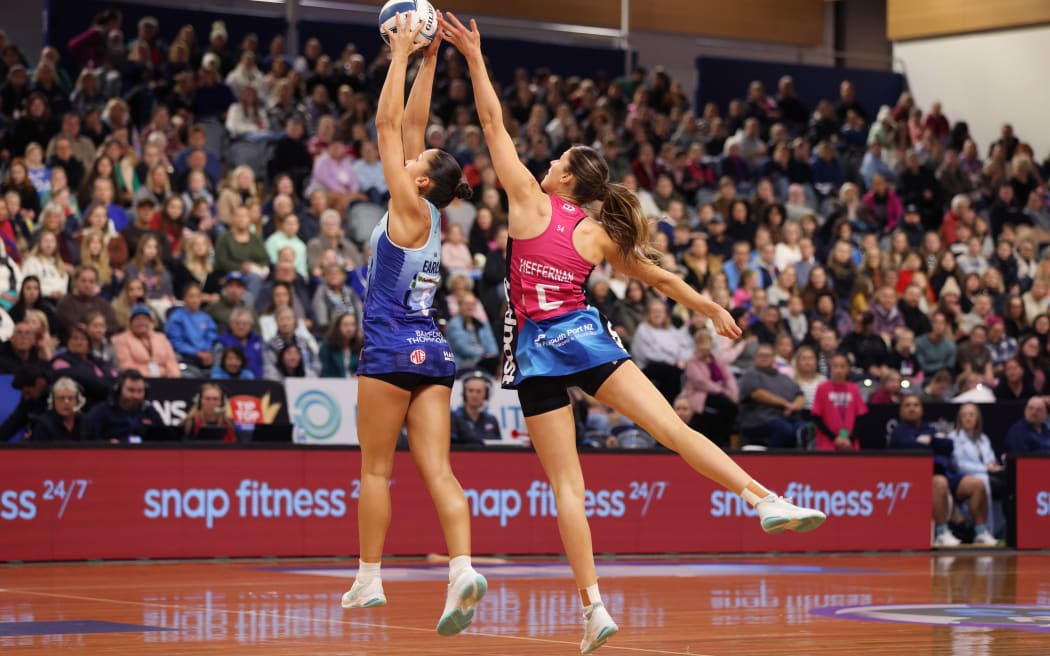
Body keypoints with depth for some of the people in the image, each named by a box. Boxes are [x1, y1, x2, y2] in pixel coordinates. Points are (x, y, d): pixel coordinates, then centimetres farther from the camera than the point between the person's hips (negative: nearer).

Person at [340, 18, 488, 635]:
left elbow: (389, 125, -5)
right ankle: (463, 569, -18)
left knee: (376, 468, 3)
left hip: (392, 347, -7)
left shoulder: (411, 208, -7)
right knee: (437, 469, -3)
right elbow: (409, 126, 17)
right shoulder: (429, 216, 11)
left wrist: (403, 56, 0)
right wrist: (428, 59, 20)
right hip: (433, 352, 7)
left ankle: (370, 579, 8)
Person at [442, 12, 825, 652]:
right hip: (584, 337, 2)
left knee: (566, 483, -3)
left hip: (536, 349, -2)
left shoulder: (531, 200, 3)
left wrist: (474, 56, 10)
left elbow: (494, 123, 5)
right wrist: (712, 309, 32)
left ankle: (595, 605, -10)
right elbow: (659, 276, 20)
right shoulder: (599, 233, 10)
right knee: (675, 429, -7)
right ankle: (767, 500, -25)